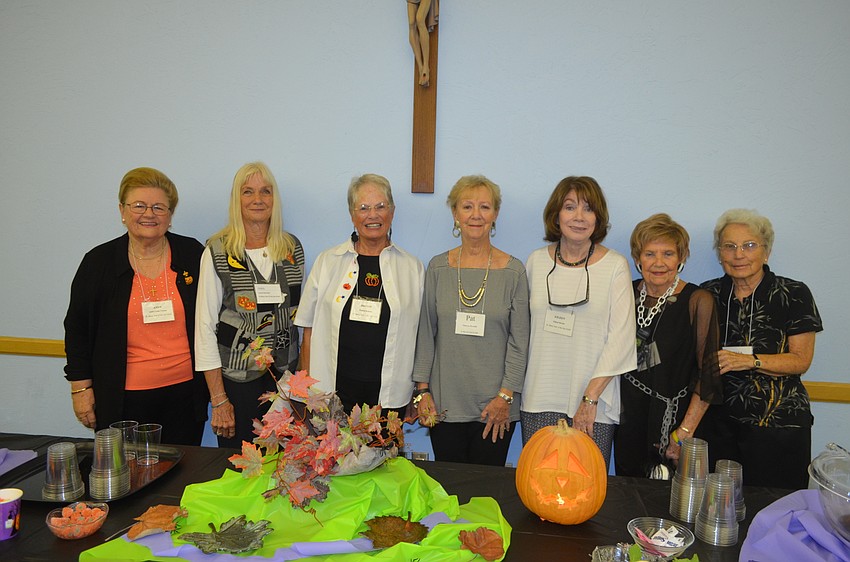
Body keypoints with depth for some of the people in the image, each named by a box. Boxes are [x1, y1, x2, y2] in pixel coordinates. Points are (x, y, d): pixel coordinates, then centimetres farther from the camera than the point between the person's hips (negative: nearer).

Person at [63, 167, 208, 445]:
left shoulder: (192, 255, 2)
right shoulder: (99, 261, 1)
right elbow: (77, 327, 7)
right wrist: (81, 387, 4)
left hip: (185, 391, 1)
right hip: (124, 398, 0)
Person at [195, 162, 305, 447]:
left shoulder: (292, 248, 5)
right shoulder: (217, 252, -6)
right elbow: (206, 326, -6)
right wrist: (218, 399, -9)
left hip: (286, 378, 3)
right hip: (236, 380, -3)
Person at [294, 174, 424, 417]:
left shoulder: (413, 267, 5)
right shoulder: (328, 262, 5)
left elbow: (422, 336, 8)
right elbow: (309, 330, 6)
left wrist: (420, 394, 5)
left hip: (389, 395, 0)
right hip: (332, 390, 0)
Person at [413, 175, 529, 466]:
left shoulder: (513, 270, -2)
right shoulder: (438, 267, 3)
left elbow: (519, 341, -1)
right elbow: (426, 333, 6)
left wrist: (505, 396, -5)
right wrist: (422, 390, 3)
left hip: (495, 408, -1)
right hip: (444, 404, 2)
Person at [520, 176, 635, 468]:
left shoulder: (615, 265, -1)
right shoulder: (537, 261, 7)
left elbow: (621, 338, -5)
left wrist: (590, 398, -10)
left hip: (596, 404, -2)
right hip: (540, 401, 2)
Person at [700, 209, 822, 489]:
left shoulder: (794, 295, -4)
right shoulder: (709, 294, 6)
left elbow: (801, 361, -7)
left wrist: (749, 361, -19)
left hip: (778, 423, -3)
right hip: (718, 421, 3)